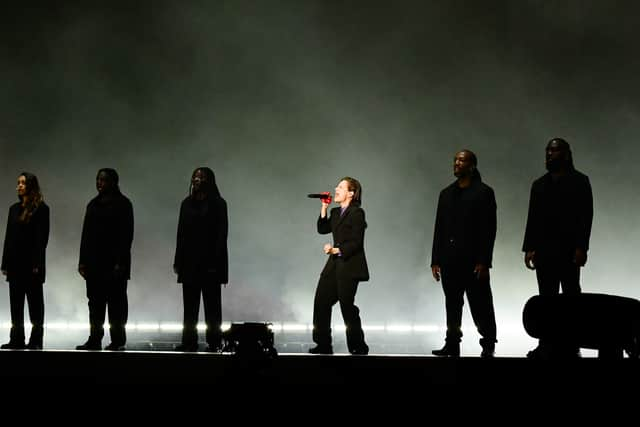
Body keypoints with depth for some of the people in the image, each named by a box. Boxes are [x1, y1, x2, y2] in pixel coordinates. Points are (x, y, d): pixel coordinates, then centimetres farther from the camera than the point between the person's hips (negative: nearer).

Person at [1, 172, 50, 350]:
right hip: (15, 262, 6)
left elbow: (42, 238, -10)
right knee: (16, 302, 7)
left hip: (31, 263, -6)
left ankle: (36, 340, 6)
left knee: (34, 301, 1)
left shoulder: (41, 208, -5)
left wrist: (37, 264, -15)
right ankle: (17, 339, 11)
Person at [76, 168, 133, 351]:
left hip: (114, 262, -6)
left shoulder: (122, 204, -4)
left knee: (116, 302, -1)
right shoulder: (93, 204, 14)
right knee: (95, 302, 6)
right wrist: (83, 260, 9)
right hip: (94, 261, 6)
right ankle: (95, 340, 11)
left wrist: (120, 263, -16)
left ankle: (118, 341, 5)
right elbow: (86, 233, 15)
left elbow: (126, 235, -9)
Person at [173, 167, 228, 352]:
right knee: (190, 304, 4)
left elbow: (221, 234, -7)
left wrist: (215, 261, -15)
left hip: (209, 261, -5)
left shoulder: (218, 203, -2)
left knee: (211, 304, 1)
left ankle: (214, 342, 4)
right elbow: (181, 233, 11)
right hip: (190, 261, 5)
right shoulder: (187, 203, 12)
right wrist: (178, 260, 6)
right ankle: (189, 341, 6)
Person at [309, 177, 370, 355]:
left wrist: (336, 250, -20)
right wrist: (324, 209, 5)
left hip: (349, 266, -8)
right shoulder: (336, 213, 15)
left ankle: (358, 346, 9)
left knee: (347, 305, -4)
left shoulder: (357, 213, -10)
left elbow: (356, 243, -14)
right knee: (321, 302, 3)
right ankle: (323, 345, 10)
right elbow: (323, 229, 10)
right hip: (334, 265, 8)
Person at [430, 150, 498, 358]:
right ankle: (452, 344, 11)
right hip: (449, 261, 5)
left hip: (473, 261, -5)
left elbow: (489, 229, -7)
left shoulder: (484, 192, -1)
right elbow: (439, 228, 14)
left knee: (480, 305, -1)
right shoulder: (446, 193, 15)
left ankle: (488, 345, 8)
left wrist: (483, 262, -14)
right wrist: (435, 260, 8)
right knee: (452, 304, 7)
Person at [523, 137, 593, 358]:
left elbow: (586, 216, -5)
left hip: (568, 250, -4)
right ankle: (547, 344, 1)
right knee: (546, 298, 1)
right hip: (544, 250, 4)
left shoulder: (579, 181, 2)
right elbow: (532, 218, 14)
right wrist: (529, 248, 5)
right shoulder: (539, 184, 17)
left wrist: (581, 247, -14)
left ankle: (571, 345, -1)